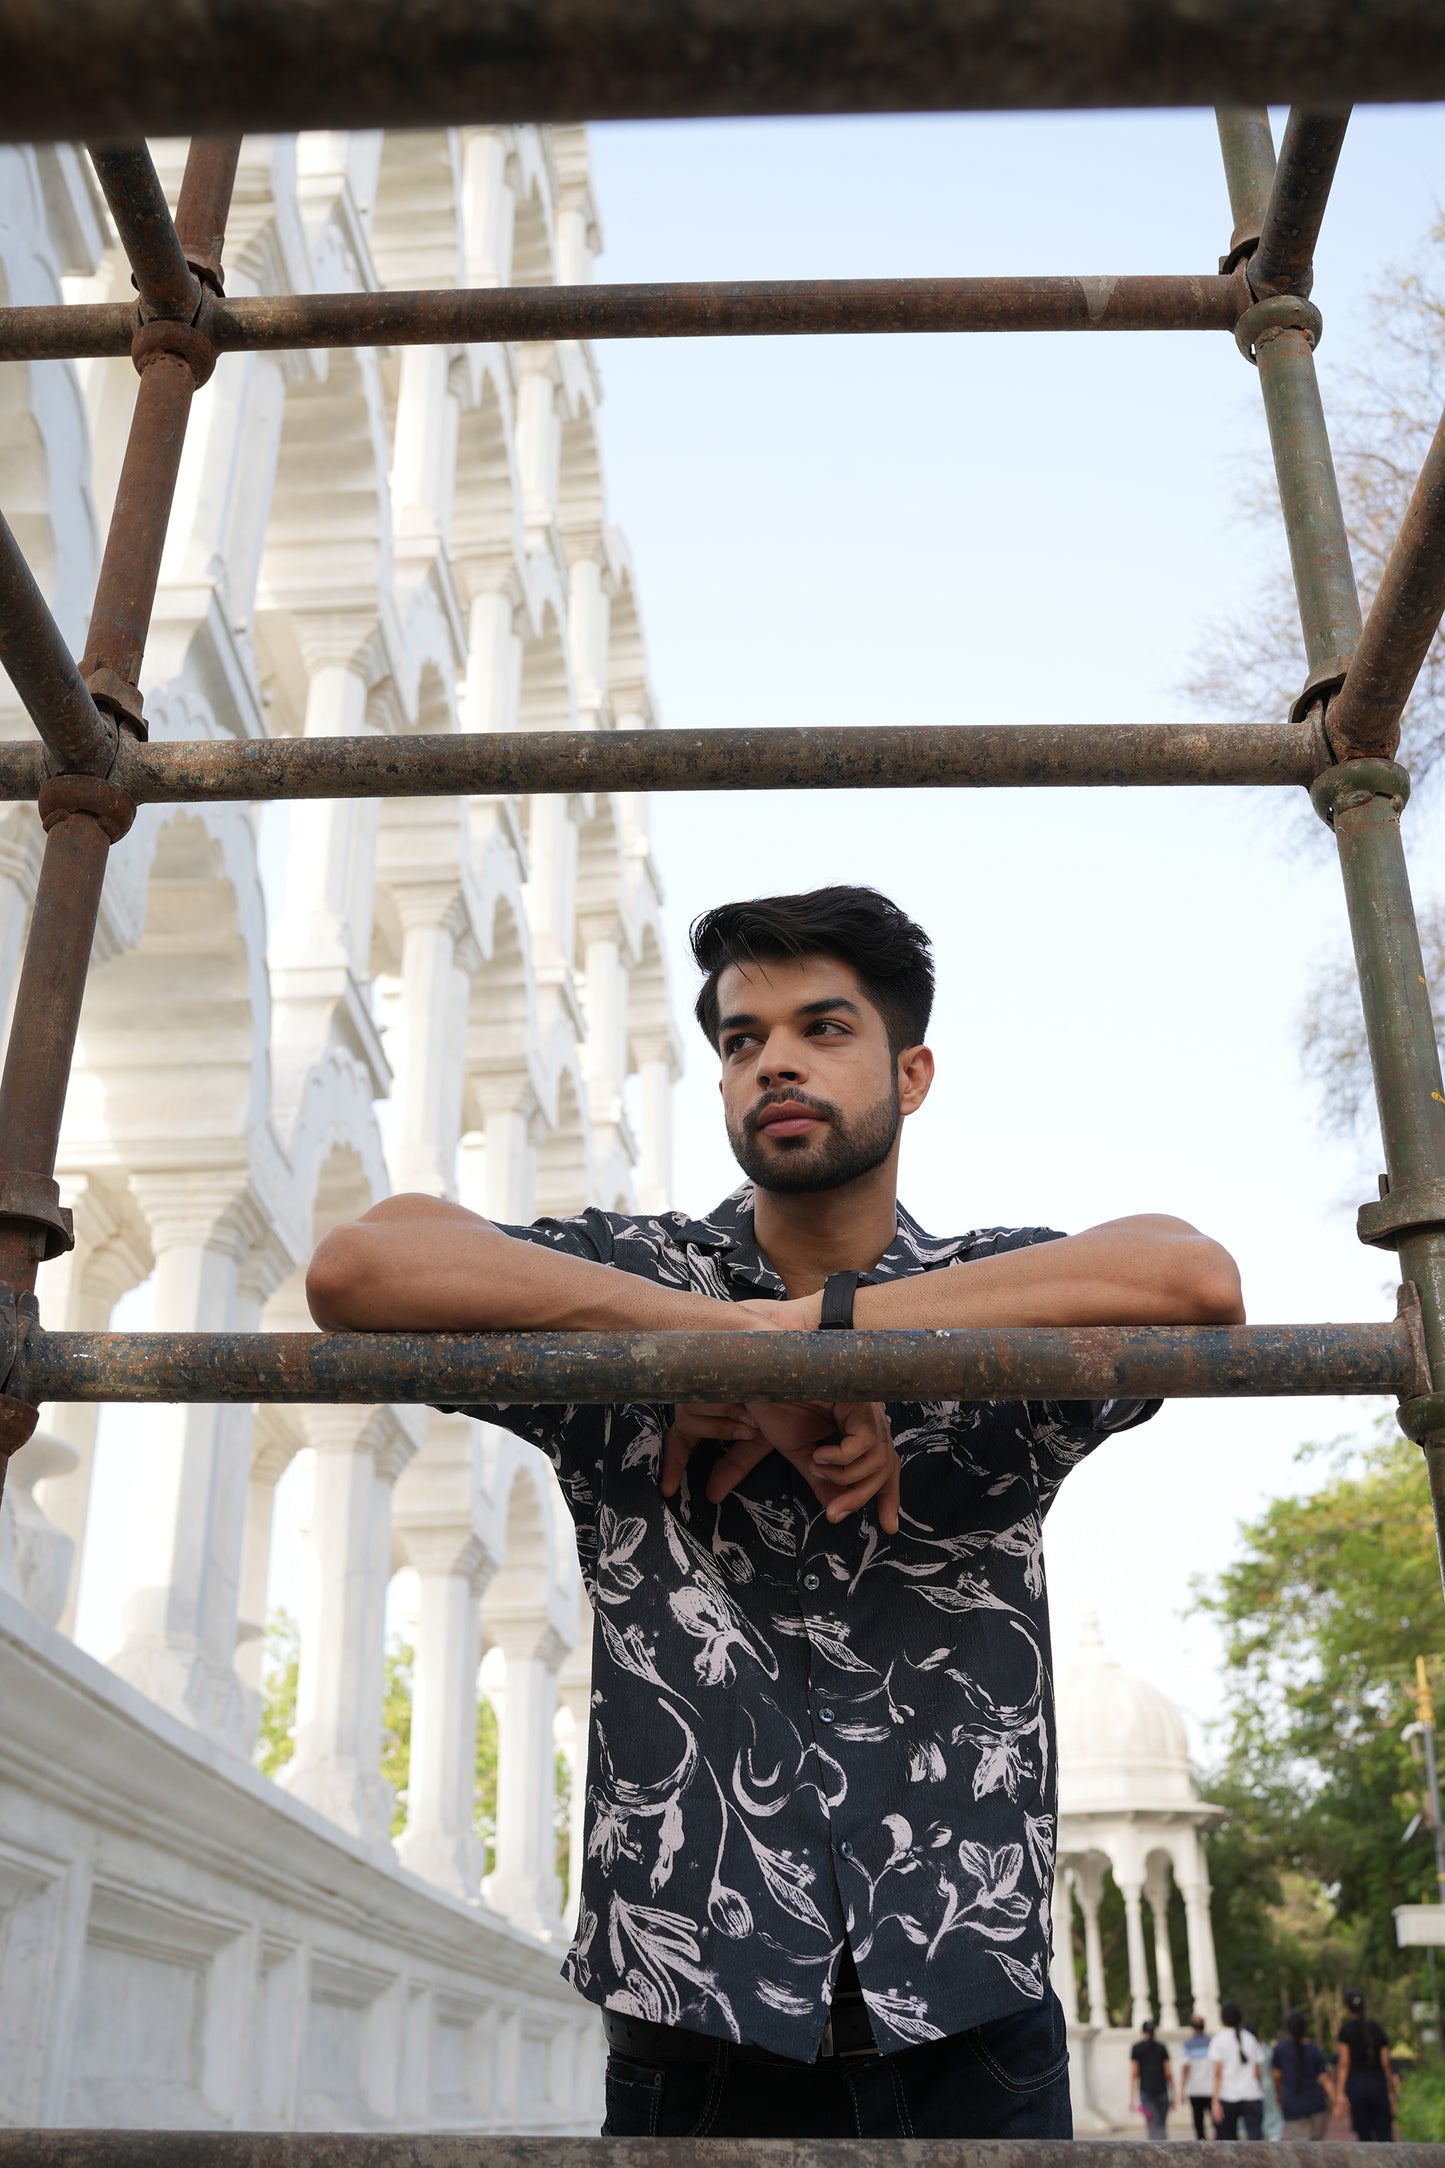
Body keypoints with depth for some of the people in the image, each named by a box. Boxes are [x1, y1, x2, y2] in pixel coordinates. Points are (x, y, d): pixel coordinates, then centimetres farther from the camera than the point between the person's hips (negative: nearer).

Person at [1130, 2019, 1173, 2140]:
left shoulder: (1136, 2048, 2)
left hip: (1146, 2090, -1)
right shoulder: (1162, 2047, 4)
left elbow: (1134, 2074, -1)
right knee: (1162, 2125, 13)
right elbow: (1169, 2073, 3)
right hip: (1162, 2090, 1)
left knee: (1153, 2126, -4)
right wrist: (1172, 2095, 10)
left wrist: (1132, 2097, 0)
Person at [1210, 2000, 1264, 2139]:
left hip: (1228, 2096, -2)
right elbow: (1257, 2071, 12)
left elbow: (1218, 2073, -6)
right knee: (1256, 2137, -7)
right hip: (1252, 2095, 2)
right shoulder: (1250, 2038, 11)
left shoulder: (1219, 2039, 1)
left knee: (1228, 2139, 10)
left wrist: (1215, 2101, -8)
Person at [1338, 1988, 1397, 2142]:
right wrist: (1391, 2092, 15)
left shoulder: (1345, 2029, 0)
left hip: (1355, 2084, -2)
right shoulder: (1378, 2029, 7)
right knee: (1384, 2136, 1)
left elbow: (1344, 2064, -5)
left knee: (1364, 2137, 5)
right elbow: (1385, 2064, 6)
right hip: (1378, 2084, 2)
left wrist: (1341, 2094, -6)